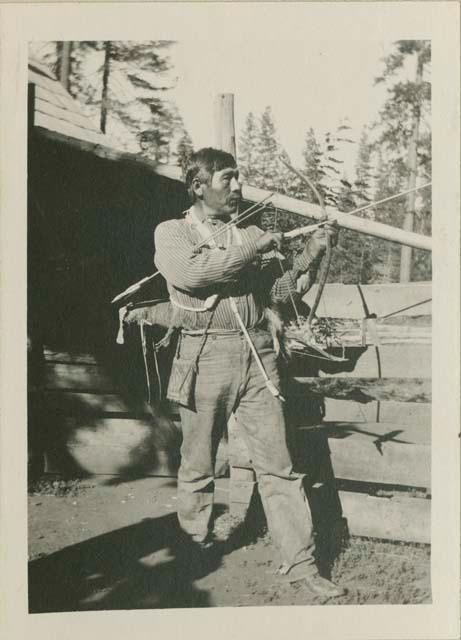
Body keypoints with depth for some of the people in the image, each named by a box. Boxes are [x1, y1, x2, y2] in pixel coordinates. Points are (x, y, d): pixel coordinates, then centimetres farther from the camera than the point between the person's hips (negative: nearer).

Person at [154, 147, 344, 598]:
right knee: (198, 464, 10)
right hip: (206, 356, -3)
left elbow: (277, 294, 10)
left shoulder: (251, 236, 15)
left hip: (257, 358, 3)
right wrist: (255, 249, -11)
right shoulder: (172, 233, 4)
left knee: (277, 464, 2)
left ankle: (300, 562, 9)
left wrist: (308, 256, -4)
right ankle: (195, 544, 32)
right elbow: (190, 273, -17)